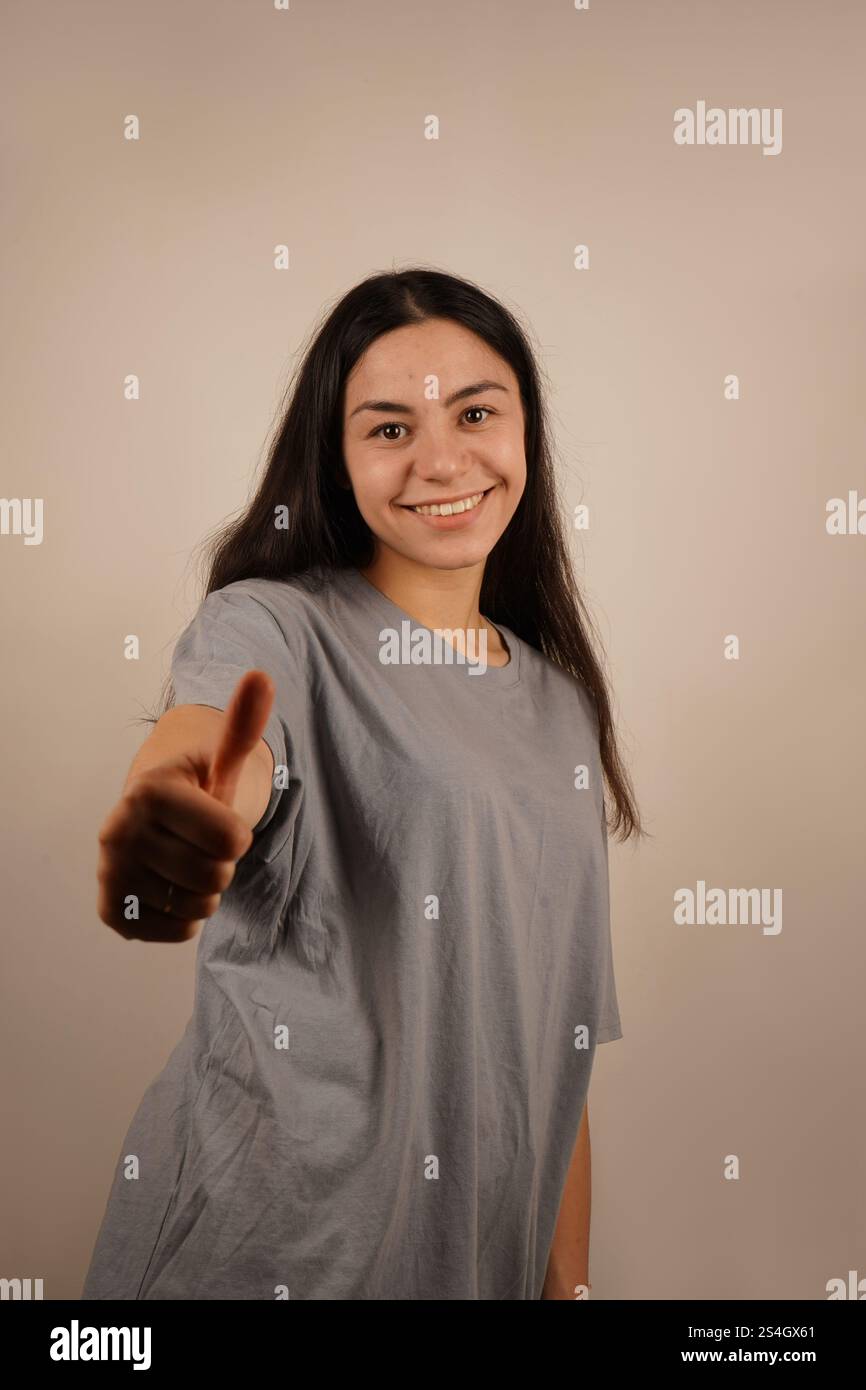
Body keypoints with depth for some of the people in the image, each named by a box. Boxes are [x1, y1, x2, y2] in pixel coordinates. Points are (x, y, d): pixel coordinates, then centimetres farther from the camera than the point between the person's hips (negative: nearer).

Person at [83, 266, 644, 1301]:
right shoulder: (271, 626, -10)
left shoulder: (559, 697, 6)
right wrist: (178, 820, -57)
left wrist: (569, 1280, 7)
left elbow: (557, 1032, 8)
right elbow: (204, 750, -34)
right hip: (263, 1233, -4)